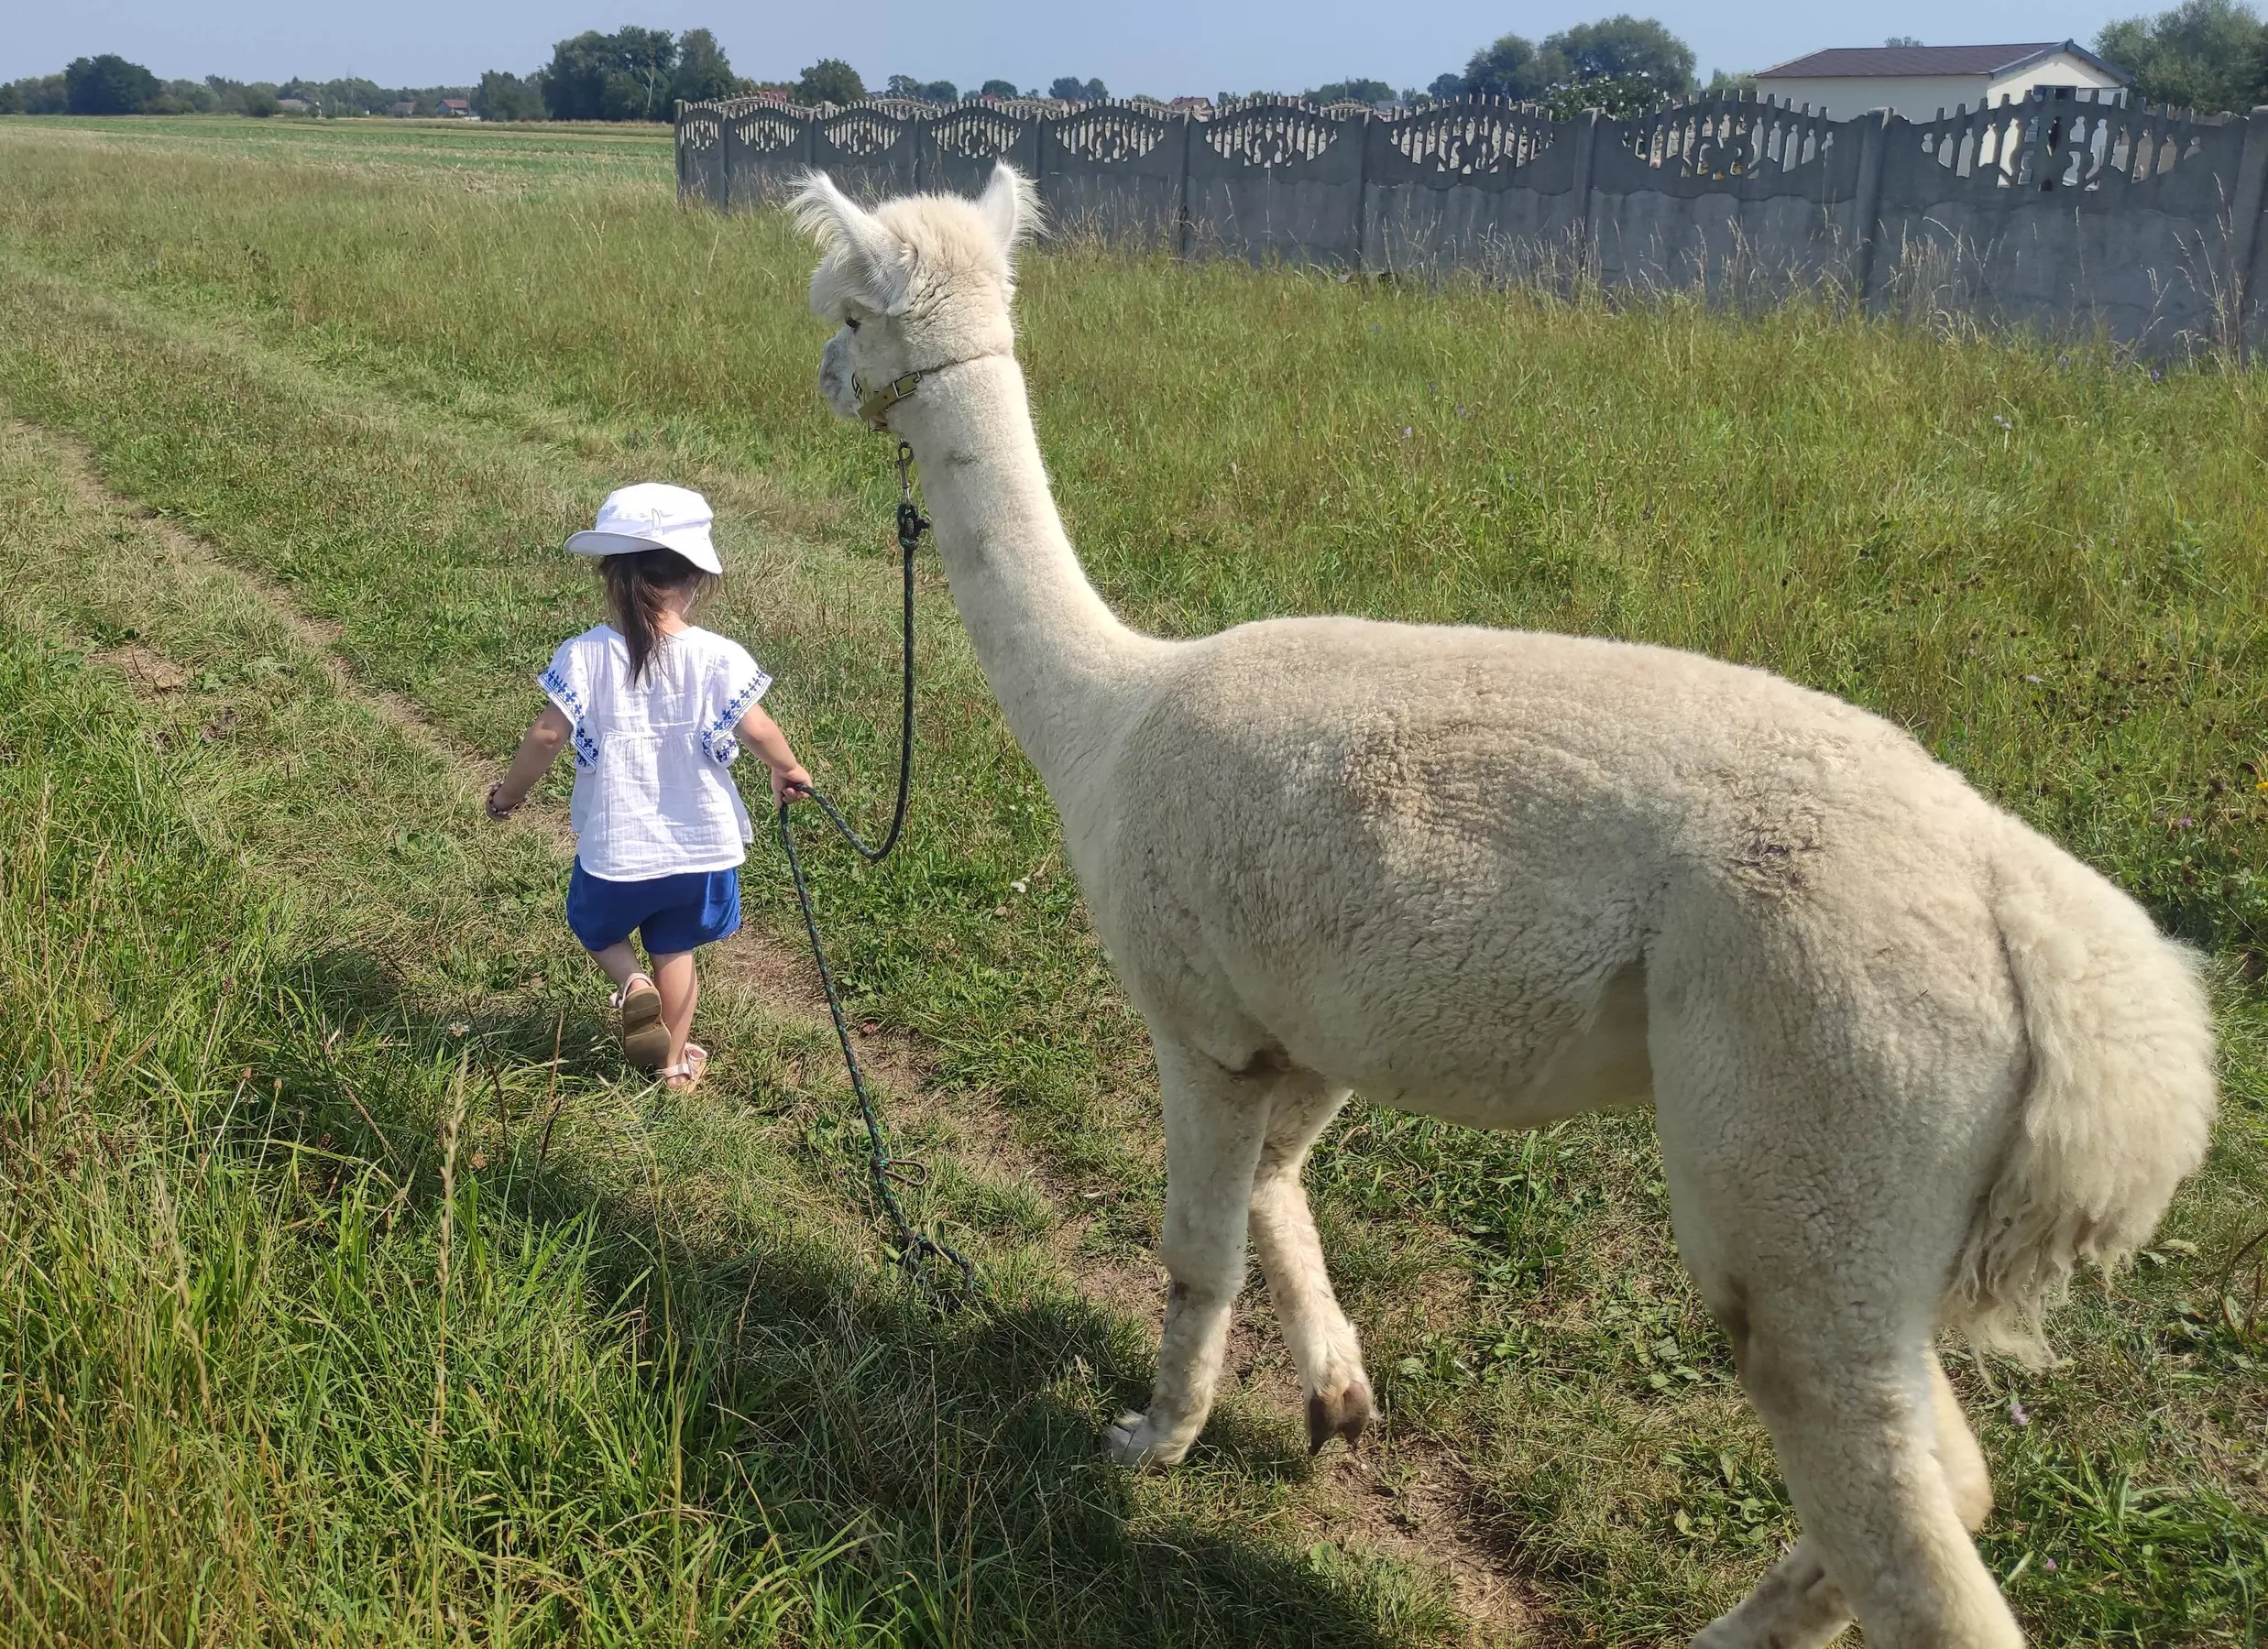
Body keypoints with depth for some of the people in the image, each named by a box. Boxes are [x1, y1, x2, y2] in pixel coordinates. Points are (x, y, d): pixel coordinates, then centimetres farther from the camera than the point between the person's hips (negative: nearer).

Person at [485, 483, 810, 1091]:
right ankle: (674, 1061, 26)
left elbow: (547, 736, -14)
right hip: (700, 846, 1)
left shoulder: (585, 656, -14)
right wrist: (788, 770, 11)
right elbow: (757, 729, -11)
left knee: (598, 931, 25)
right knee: (675, 950, 20)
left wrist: (509, 792, 4)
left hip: (614, 849, -1)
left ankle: (631, 984, -3)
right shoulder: (718, 657, -14)